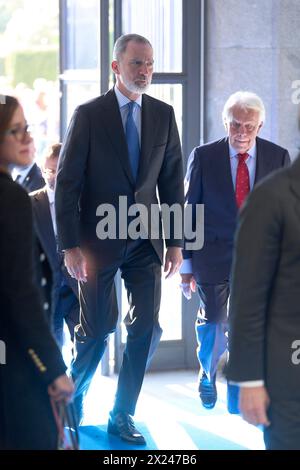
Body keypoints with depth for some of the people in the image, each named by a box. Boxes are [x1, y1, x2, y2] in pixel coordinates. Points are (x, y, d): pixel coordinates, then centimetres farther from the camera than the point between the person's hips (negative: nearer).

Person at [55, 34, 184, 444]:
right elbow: (66, 183, -6)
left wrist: (176, 241, 5)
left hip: (146, 240, 3)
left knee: (146, 329, -1)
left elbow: (172, 180, 9)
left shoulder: (164, 114, 5)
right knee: (97, 329, 4)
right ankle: (72, 399, 30)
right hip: (99, 238, -3)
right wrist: (70, 246, -11)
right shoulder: (89, 115, -6)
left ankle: (122, 415, 13)